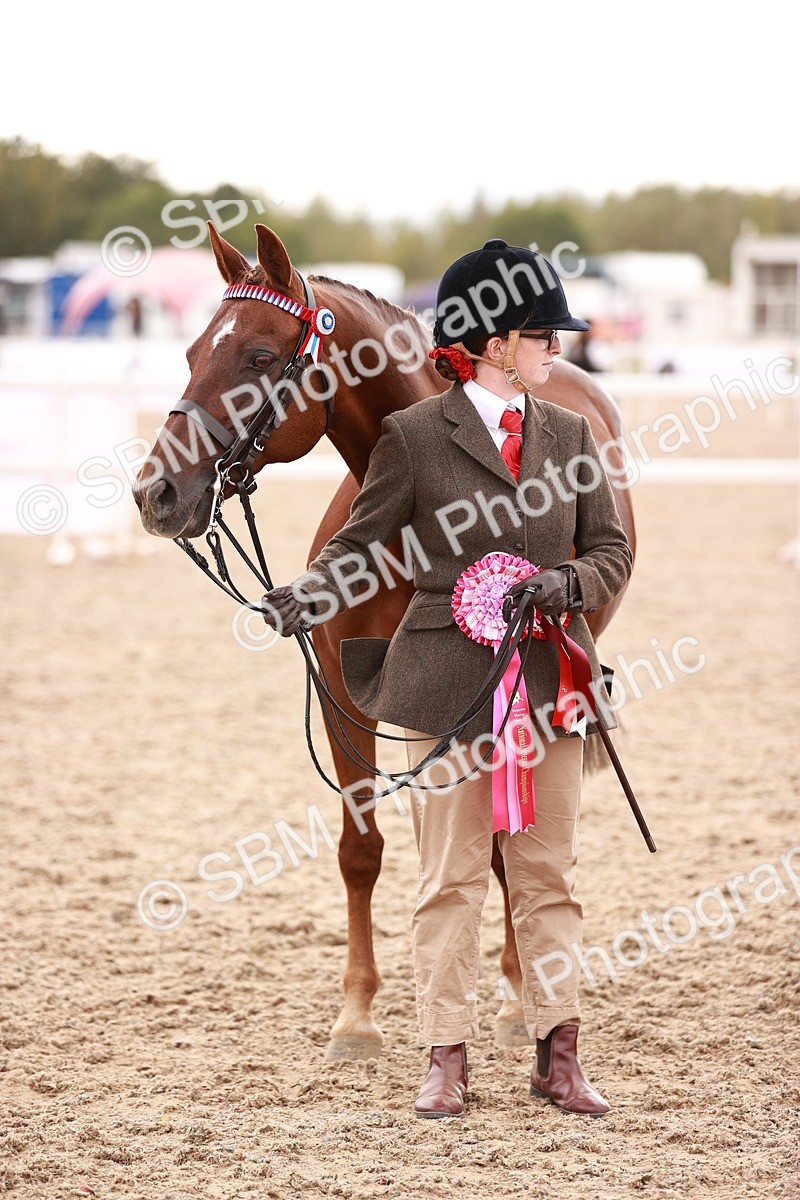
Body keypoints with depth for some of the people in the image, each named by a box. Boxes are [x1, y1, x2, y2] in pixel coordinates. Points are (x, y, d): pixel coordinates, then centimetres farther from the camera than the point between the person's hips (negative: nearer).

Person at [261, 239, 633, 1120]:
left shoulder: (569, 434, 9)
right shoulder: (414, 435, -2)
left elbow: (612, 548, 10)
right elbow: (360, 544, 0)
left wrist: (571, 582, -11)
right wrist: (307, 596, -19)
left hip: (551, 677, 4)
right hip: (450, 677, -4)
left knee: (549, 872, 9)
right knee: (451, 875, 2)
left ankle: (557, 1054, 16)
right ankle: (446, 1056, 9)